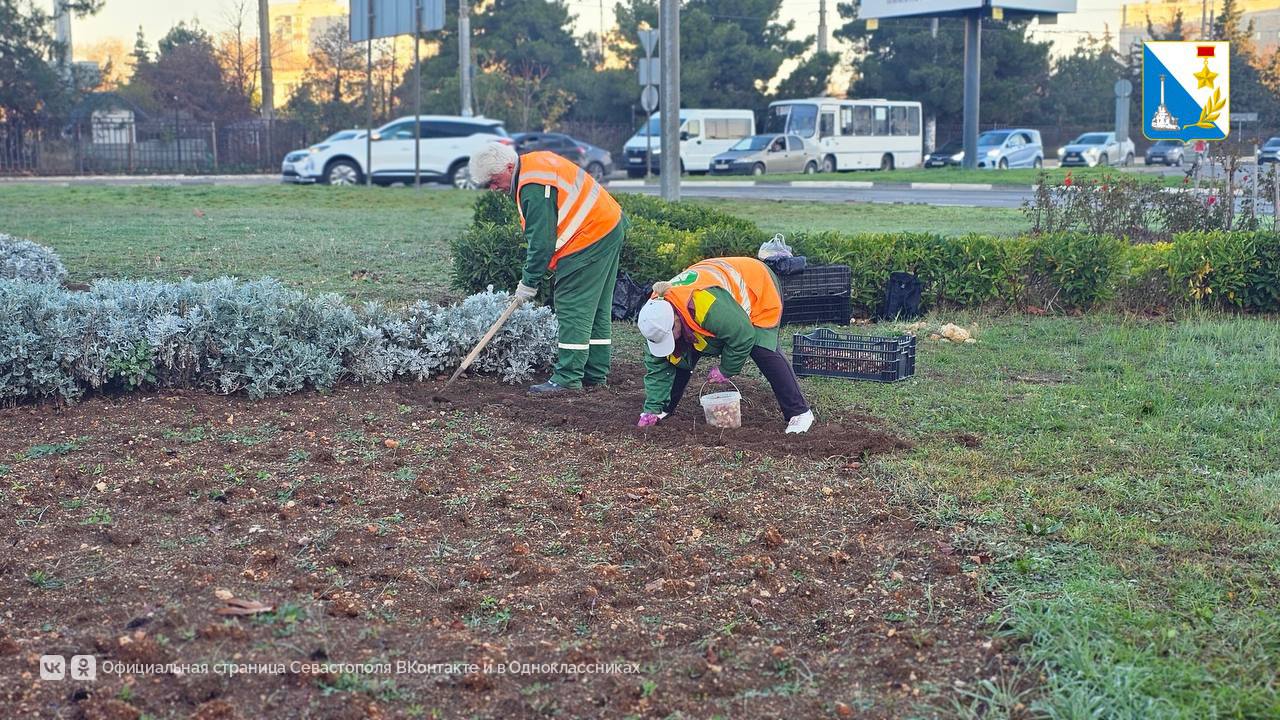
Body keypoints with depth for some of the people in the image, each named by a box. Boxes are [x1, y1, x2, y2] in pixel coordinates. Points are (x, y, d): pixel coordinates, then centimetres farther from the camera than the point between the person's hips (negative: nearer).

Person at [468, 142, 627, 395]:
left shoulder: (534, 188, -22)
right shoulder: (535, 163, 10)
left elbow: (542, 240, -20)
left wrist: (528, 283, -10)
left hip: (588, 240, -11)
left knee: (572, 310, -8)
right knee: (597, 310, 14)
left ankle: (568, 379, -7)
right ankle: (596, 374, 20)